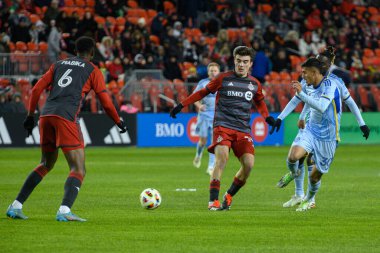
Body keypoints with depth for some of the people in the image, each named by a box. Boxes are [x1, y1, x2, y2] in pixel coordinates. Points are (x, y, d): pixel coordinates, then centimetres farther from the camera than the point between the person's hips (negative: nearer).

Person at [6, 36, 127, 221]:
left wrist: (30, 115, 21)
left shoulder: (58, 65, 24)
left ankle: (16, 206, 18)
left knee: (46, 164, 23)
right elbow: (106, 102, 9)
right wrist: (119, 122, 23)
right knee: (78, 170, -4)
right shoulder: (93, 71, 11)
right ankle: (64, 211, -27)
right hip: (66, 118, -6)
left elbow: (36, 89, 15)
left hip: (46, 116, 6)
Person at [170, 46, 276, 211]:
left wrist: (267, 117, 15)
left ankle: (229, 196, 9)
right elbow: (203, 92, 12)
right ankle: (213, 200, -23)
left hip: (243, 130, 3)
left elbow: (260, 102, 32)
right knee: (222, 158, -25)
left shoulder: (255, 84, 13)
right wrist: (181, 105, 9)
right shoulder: (224, 79, 4)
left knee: (248, 163, -14)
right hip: (222, 126, -3)